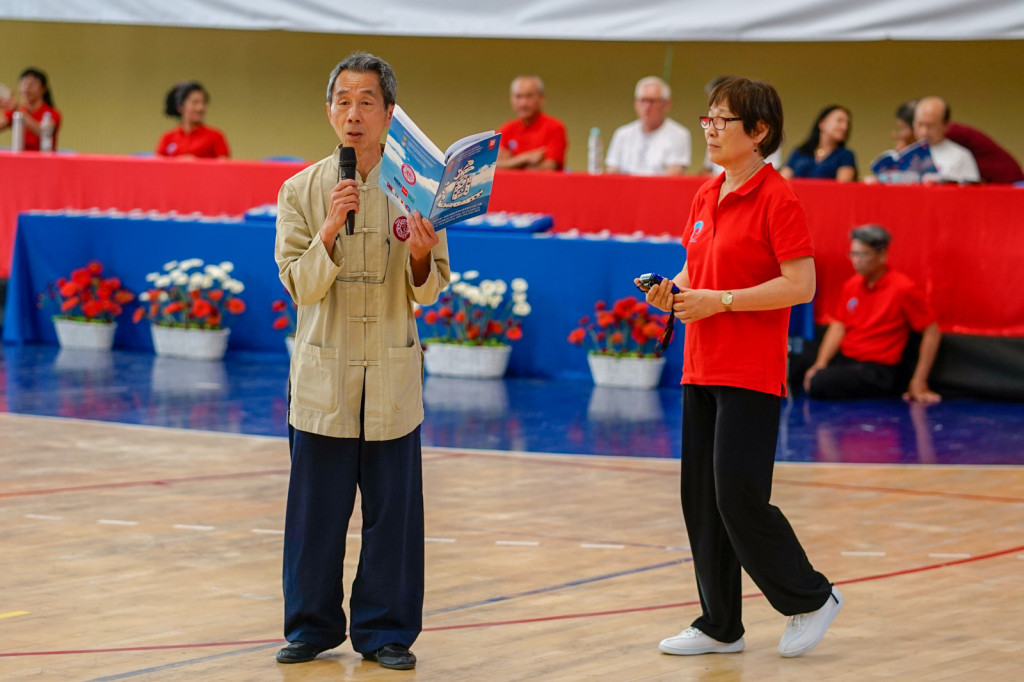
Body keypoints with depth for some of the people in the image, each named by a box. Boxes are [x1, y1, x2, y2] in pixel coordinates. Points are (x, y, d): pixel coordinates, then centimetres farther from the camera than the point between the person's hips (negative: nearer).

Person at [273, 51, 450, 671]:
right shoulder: (303, 191, 1)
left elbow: (429, 291, 2)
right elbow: (301, 285, -5)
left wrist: (421, 257, -19)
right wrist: (330, 231, -20)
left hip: (393, 371, 0)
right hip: (323, 372, 0)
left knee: (393, 508, 2)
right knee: (317, 507, 4)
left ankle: (386, 630, 13)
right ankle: (312, 625, 17)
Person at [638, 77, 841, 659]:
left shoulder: (776, 199, -12)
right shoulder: (707, 196, 12)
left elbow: (801, 286, -17)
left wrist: (720, 300, -19)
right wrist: (674, 289, 2)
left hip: (751, 375, -8)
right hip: (701, 369, 8)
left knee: (740, 498, -10)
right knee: (700, 501, 8)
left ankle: (811, 599, 9)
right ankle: (721, 626, 17)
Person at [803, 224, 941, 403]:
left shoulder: (903, 289, -9)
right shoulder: (851, 285, 11)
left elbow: (932, 333, -7)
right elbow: (838, 327, 13)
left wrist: (919, 382, -8)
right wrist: (820, 364, -3)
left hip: (877, 370, -7)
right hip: (845, 360, 7)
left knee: (818, 383, -28)